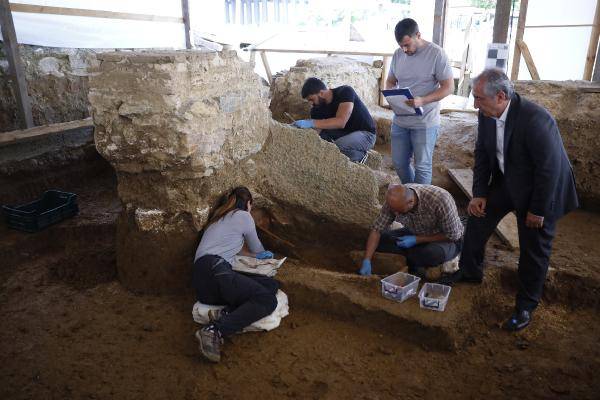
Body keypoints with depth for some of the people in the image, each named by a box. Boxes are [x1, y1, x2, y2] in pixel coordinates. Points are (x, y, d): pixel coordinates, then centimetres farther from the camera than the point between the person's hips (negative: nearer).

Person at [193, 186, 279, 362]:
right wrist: (262, 253, 43)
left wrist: (255, 254, 41)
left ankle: (227, 312, -17)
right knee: (268, 300, -21)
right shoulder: (243, 216, 9)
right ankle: (214, 331, -30)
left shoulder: (220, 217, 33)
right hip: (214, 270, -8)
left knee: (272, 285, 2)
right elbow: (256, 250, 22)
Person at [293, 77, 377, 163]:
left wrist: (311, 123, -43)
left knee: (336, 146, -32)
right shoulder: (317, 109, -6)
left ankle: (359, 155, -3)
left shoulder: (345, 92, -23)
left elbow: (341, 122, -38)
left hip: (365, 134, -6)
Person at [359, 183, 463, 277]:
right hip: (415, 235, 4)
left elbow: (452, 236, -24)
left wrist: (416, 240, -28)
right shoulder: (394, 200, -22)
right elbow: (377, 229, -16)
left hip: (448, 240, -4)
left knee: (435, 253, -38)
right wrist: (366, 261, -23)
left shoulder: (440, 199, -35)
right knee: (379, 240, -15)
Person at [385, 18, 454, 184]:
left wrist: (422, 100, -26)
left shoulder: (436, 53, -12)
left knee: (422, 166, 3)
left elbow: (448, 87, -12)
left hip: (425, 123, -5)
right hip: (400, 120, 6)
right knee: (399, 163, 14)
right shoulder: (398, 54, 5)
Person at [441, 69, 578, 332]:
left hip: (539, 188, -6)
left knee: (534, 248, 3)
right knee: (478, 215, 10)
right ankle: (470, 271, 33)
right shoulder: (487, 115, -12)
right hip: (506, 180, 7)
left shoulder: (535, 119, -33)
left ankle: (526, 305, 21)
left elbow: (549, 168, -27)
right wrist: (479, 193, -6)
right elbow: (482, 154, -1)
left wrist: (537, 210, -20)